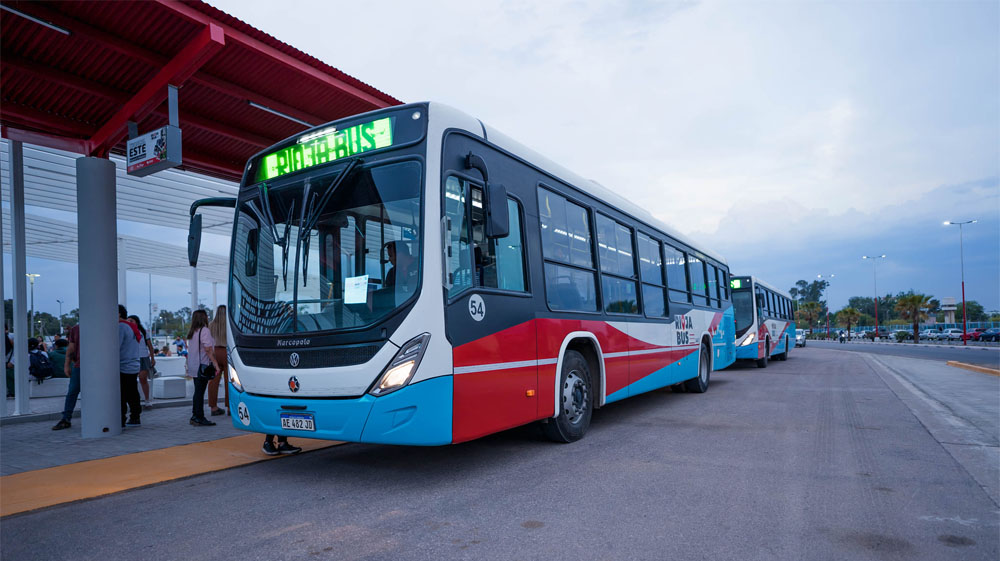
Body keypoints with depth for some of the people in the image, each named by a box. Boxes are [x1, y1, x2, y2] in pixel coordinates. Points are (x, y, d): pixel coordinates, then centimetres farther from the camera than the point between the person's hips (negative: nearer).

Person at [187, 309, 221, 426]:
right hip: (202, 366, -9)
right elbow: (208, 350, -19)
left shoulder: (192, 332, 14)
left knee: (198, 391, 15)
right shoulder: (204, 330, -13)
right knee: (200, 392, -5)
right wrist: (216, 364, -18)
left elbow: (191, 349, 17)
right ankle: (199, 418, -1)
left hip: (193, 366, 9)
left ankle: (195, 416, 20)